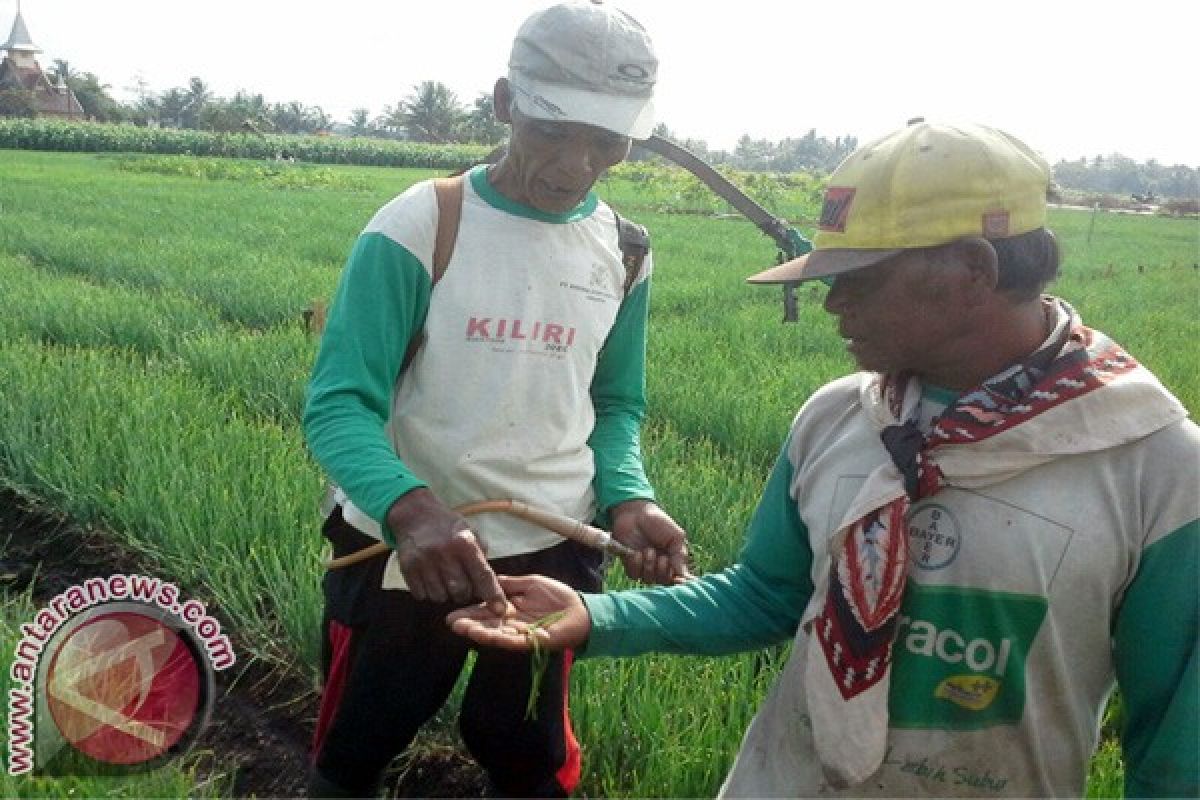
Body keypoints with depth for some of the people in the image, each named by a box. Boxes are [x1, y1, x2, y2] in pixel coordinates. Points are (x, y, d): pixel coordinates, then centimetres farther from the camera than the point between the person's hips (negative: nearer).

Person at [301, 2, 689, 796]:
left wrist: (627, 496, -11)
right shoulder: (416, 228, -15)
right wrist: (412, 509, -39)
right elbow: (338, 404, -20)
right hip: (402, 550, -2)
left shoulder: (622, 251, 0)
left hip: (553, 555, 3)